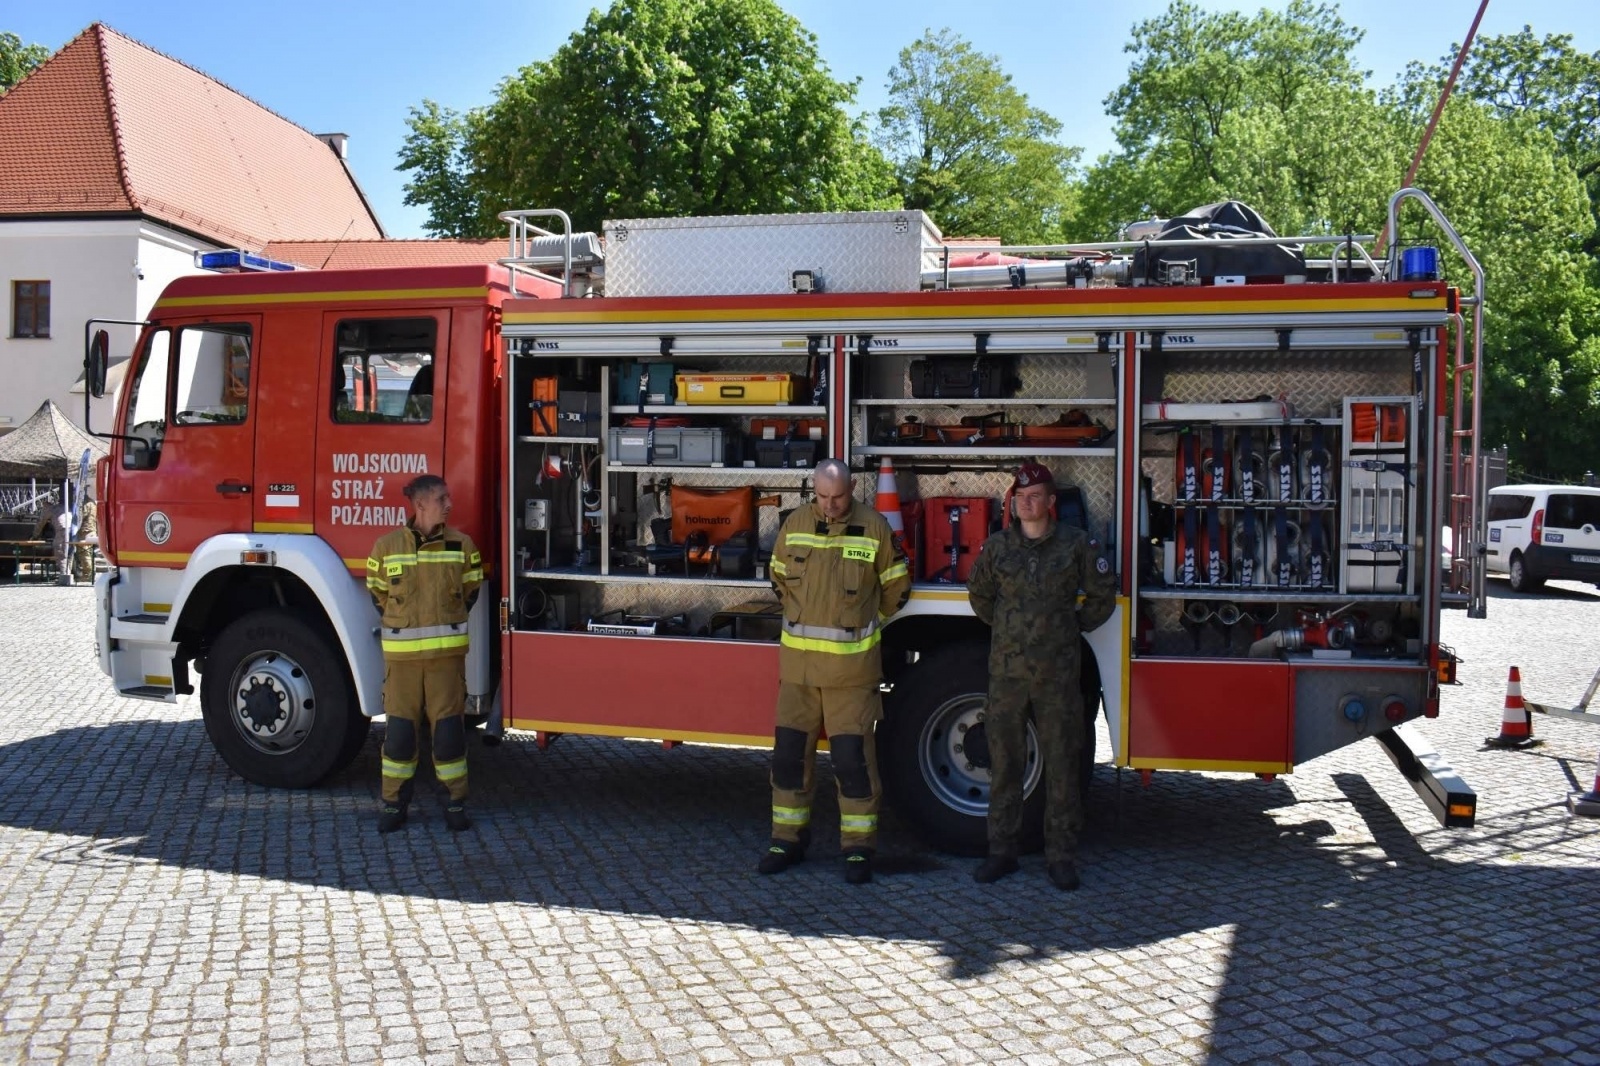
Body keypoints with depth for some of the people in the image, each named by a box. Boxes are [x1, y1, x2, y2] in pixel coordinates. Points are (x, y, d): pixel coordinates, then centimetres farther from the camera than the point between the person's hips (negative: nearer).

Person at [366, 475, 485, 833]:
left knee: (449, 727, 2)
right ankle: (394, 802, 17)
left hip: (448, 652, 0)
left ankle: (456, 801, 12)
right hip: (401, 653, 0)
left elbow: (469, 592, 13)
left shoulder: (462, 545, 2)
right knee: (399, 729, 5)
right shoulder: (386, 546, -1)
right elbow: (378, 595, 11)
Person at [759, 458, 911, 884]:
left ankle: (858, 848, 10)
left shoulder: (874, 528, -6)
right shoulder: (795, 524, 3)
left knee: (853, 756, -1)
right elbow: (779, 577, 19)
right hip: (798, 661, 3)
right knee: (790, 752, 7)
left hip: (851, 665, -3)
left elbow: (896, 587, 6)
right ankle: (788, 839, 20)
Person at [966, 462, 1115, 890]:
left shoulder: (1075, 544, 0)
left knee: (1062, 764, 2)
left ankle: (1061, 856, 12)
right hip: (1007, 670, 2)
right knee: (1004, 762, 6)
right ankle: (1001, 851, 15)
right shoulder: (997, 545, 4)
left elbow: (1102, 595, 10)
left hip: (1057, 673, -1)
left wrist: (1072, 627, 9)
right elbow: (979, 593, 21)